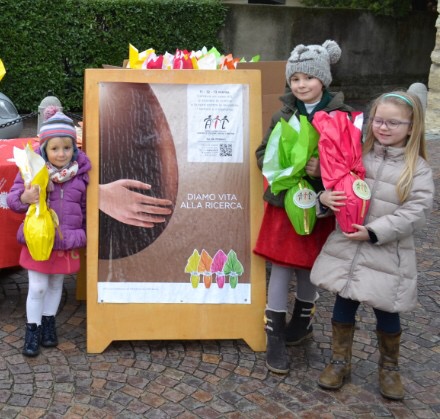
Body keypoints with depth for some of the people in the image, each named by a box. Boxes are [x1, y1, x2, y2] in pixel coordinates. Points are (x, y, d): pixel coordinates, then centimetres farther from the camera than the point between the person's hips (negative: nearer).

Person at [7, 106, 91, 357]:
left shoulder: (80, 173, -3)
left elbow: (85, 206, 8)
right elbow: (13, 199, -6)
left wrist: (86, 234, 11)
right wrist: (25, 198, -28)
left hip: (67, 242, 2)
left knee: (56, 284, 17)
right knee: (37, 287, 3)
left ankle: (49, 324, 34)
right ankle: (32, 331, 19)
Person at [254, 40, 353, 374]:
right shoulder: (283, 116, 0)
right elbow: (263, 155, 4)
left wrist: (324, 169, -23)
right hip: (284, 203, 1)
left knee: (309, 268, 13)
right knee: (281, 269, 3)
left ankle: (302, 323, 39)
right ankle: (275, 340, 14)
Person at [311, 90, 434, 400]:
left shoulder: (418, 169, -8)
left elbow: (416, 213, -15)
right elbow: (335, 186, 9)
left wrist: (374, 231, -21)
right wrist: (325, 197, -15)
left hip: (388, 255, -3)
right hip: (347, 249, 3)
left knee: (387, 315, 11)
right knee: (343, 307, 14)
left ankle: (389, 368, 35)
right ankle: (340, 362, 34)